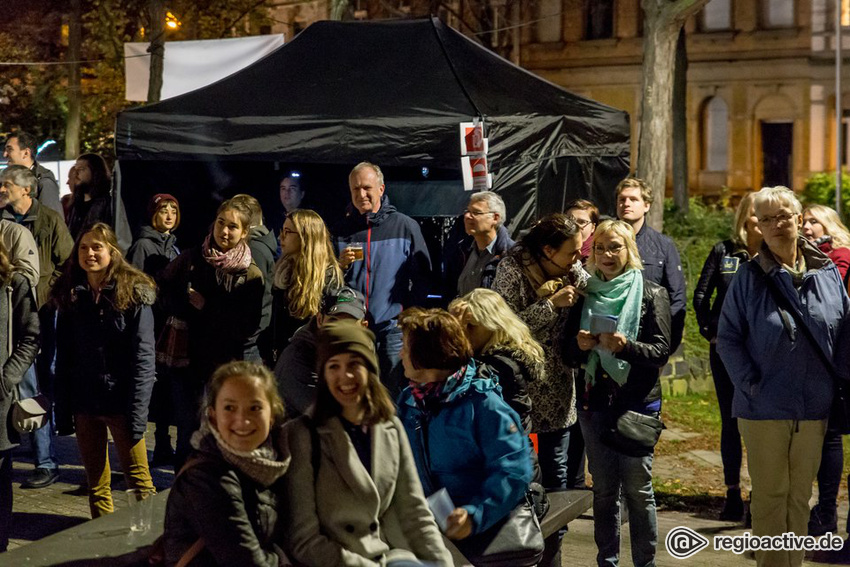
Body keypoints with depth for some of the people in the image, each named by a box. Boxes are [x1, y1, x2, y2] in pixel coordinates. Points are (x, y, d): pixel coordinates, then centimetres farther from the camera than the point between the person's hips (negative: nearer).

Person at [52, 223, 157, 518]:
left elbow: (143, 357, -11)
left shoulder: (133, 293, -6)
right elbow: (63, 357, 9)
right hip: (84, 403, 5)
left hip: (120, 402, -4)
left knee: (137, 478, -1)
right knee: (95, 481, 11)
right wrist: (62, 411, 3)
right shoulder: (70, 295, 8)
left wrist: (137, 411, -17)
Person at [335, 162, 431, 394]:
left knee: (393, 392, 0)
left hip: (392, 328, -2)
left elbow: (422, 276, 5)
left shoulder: (405, 226, 2)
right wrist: (340, 265, -8)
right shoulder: (342, 229, 8)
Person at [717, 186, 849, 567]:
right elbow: (728, 338, -5)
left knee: (800, 496, 13)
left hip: (814, 408, 3)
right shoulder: (750, 277, -5)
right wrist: (751, 385, -13)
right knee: (769, 496, 6)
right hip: (764, 408, -3)